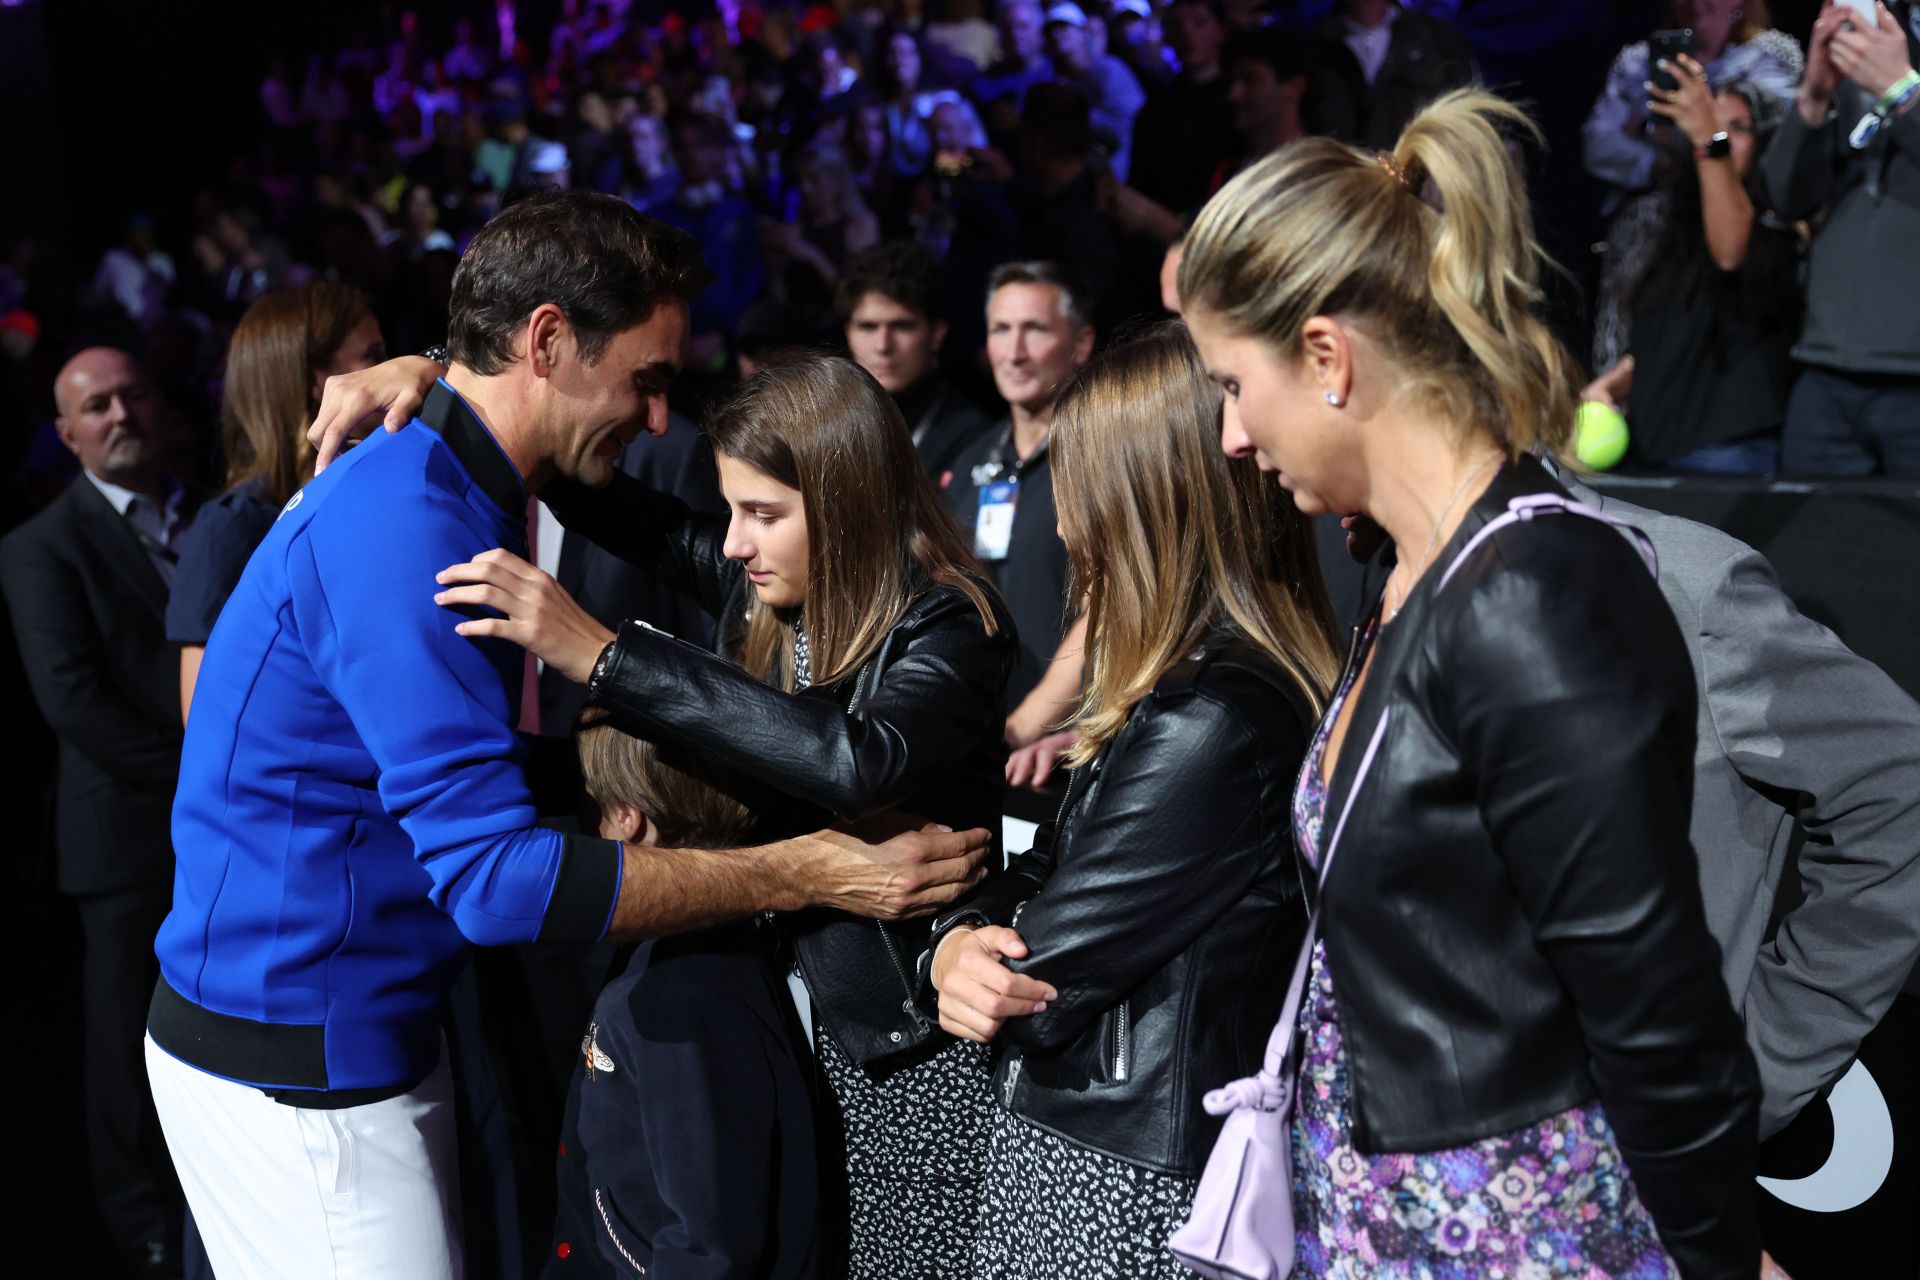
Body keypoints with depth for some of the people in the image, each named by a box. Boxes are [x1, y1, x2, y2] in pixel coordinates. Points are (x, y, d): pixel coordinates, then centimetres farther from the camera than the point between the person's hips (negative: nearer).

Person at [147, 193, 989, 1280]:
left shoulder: (428, 488, 9)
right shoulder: (404, 520, -24)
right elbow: (499, 876, -28)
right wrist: (806, 874, -25)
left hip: (375, 1030, 10)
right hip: (291, 1061, -9)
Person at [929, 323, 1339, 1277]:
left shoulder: (1216, 723, -25)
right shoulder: (1195, 684, 7)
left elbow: (1042, 979, -21)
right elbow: (1044, 871, 7)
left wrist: (970, 957, 0)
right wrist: (958, 941, -12)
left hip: (1126, 1184, -8)